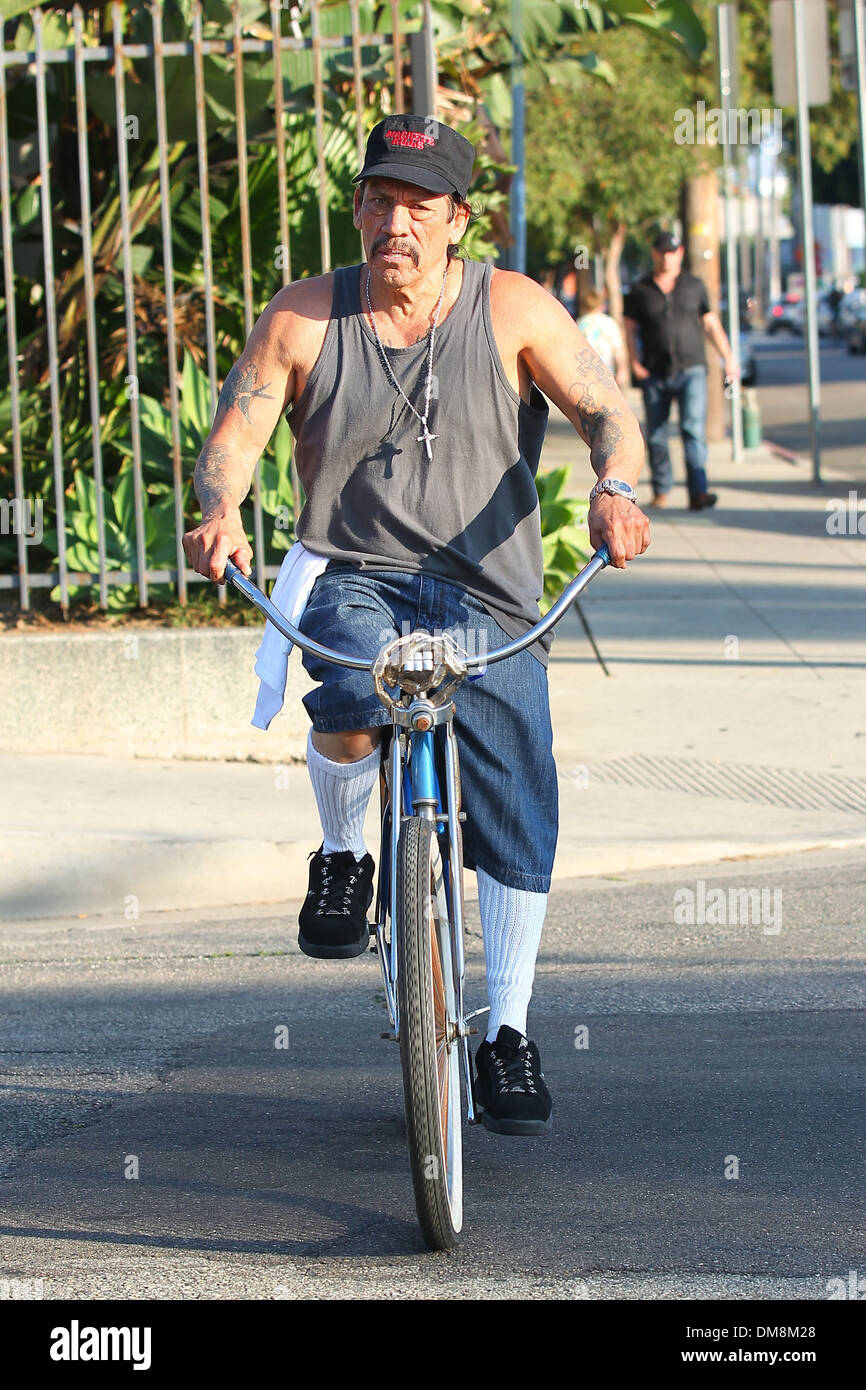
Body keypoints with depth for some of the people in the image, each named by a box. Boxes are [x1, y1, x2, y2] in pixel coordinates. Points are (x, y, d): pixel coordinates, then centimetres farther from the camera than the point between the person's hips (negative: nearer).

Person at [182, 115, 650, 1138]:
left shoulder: (512, 308, -1)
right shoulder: (304, 317, 1)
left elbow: (605, 408, -8)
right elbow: (233, 434, -2)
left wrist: (614, 489, -30)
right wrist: (220, 511, -24)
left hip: (486, 594, 1)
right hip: (355, 580, -1)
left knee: (517, 817, -5)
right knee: (348, 718, -33)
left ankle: (507, 1034, 12)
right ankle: (343, 853, 1)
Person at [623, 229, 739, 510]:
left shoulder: (694, 286, 9)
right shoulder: (640, 290, 6)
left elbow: (711, 324, 14)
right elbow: (630, 329, 7)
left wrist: (728, 358, 8)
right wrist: (635, 363, -6)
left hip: (690, 370, -1)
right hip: (655, 373, 1)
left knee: (694, 429, -15)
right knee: (656, 435, 5)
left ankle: (698, 492, -24)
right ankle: (661, 491, 20)